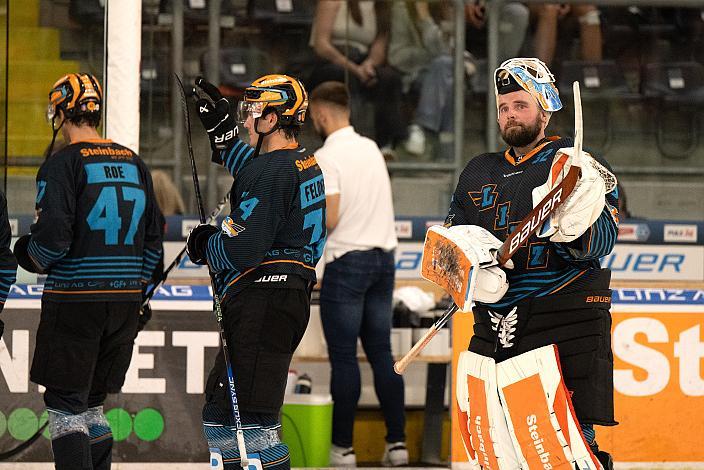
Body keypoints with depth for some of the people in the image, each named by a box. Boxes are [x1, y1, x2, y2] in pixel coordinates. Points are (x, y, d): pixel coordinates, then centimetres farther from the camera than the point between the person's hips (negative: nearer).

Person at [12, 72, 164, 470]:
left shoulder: (64, 163, -10)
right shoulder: (134, 164, 10)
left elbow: (53, 236, -17)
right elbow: (153, 239, 14)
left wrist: (33, 257, 4)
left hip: (74, 299, -6)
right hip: (125, 300, 6)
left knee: (65, 404, -2)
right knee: (91, 403, 16)